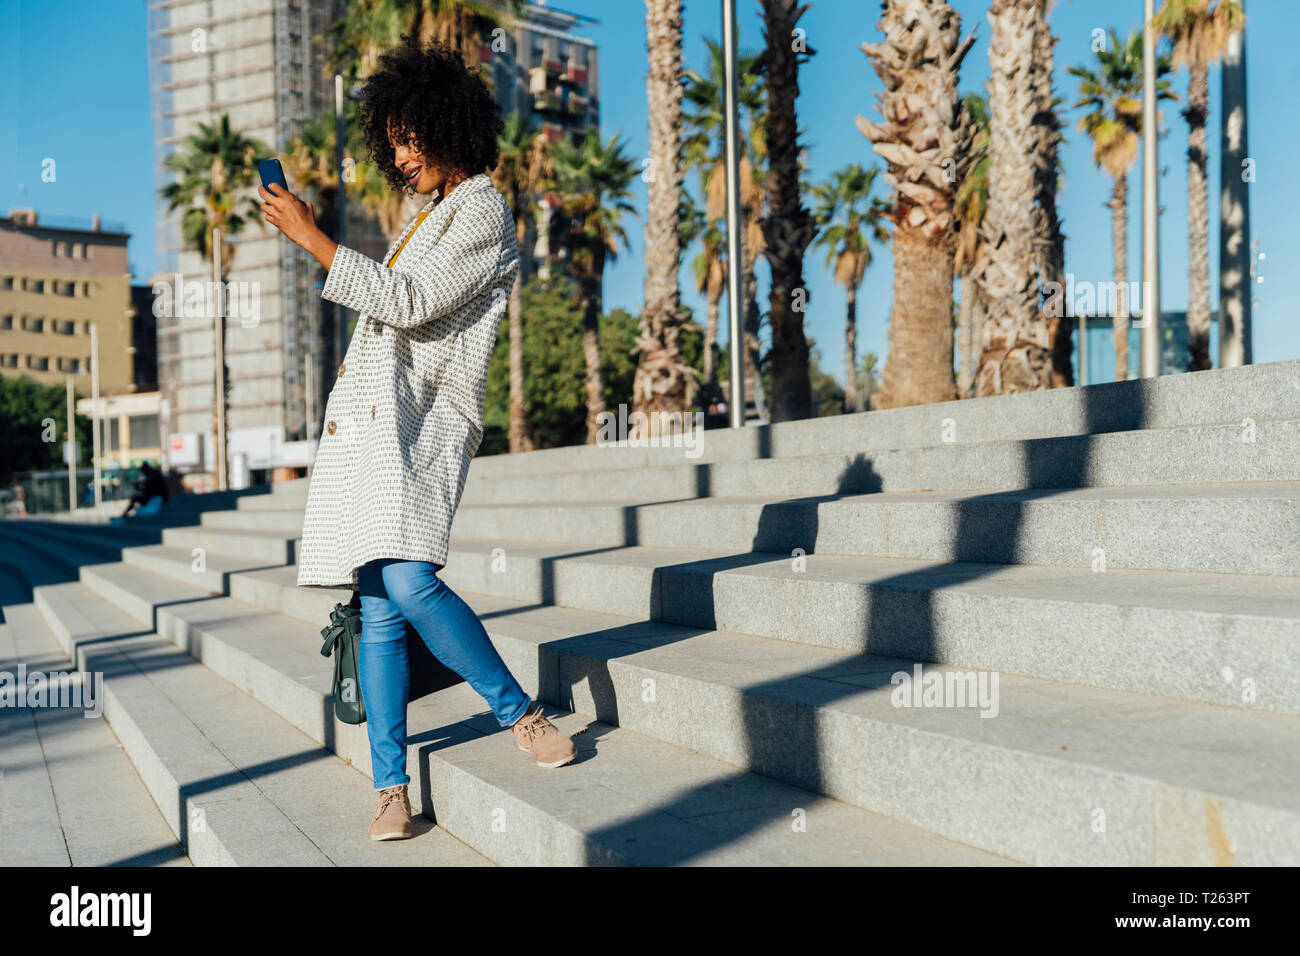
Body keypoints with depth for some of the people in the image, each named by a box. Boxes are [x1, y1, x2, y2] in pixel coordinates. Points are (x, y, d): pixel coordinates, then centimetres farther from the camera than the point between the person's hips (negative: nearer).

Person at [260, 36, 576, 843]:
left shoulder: (483, 211, -2)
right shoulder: (430, 215, 26)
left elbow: (410, 304, -13)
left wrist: (314, 239, -11)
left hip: (422, 418, -8)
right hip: (370, 415, 8)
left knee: (407, 582, -26)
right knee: (378, 609, 0)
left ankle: (522, 713, -6)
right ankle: (392, 787, 3)